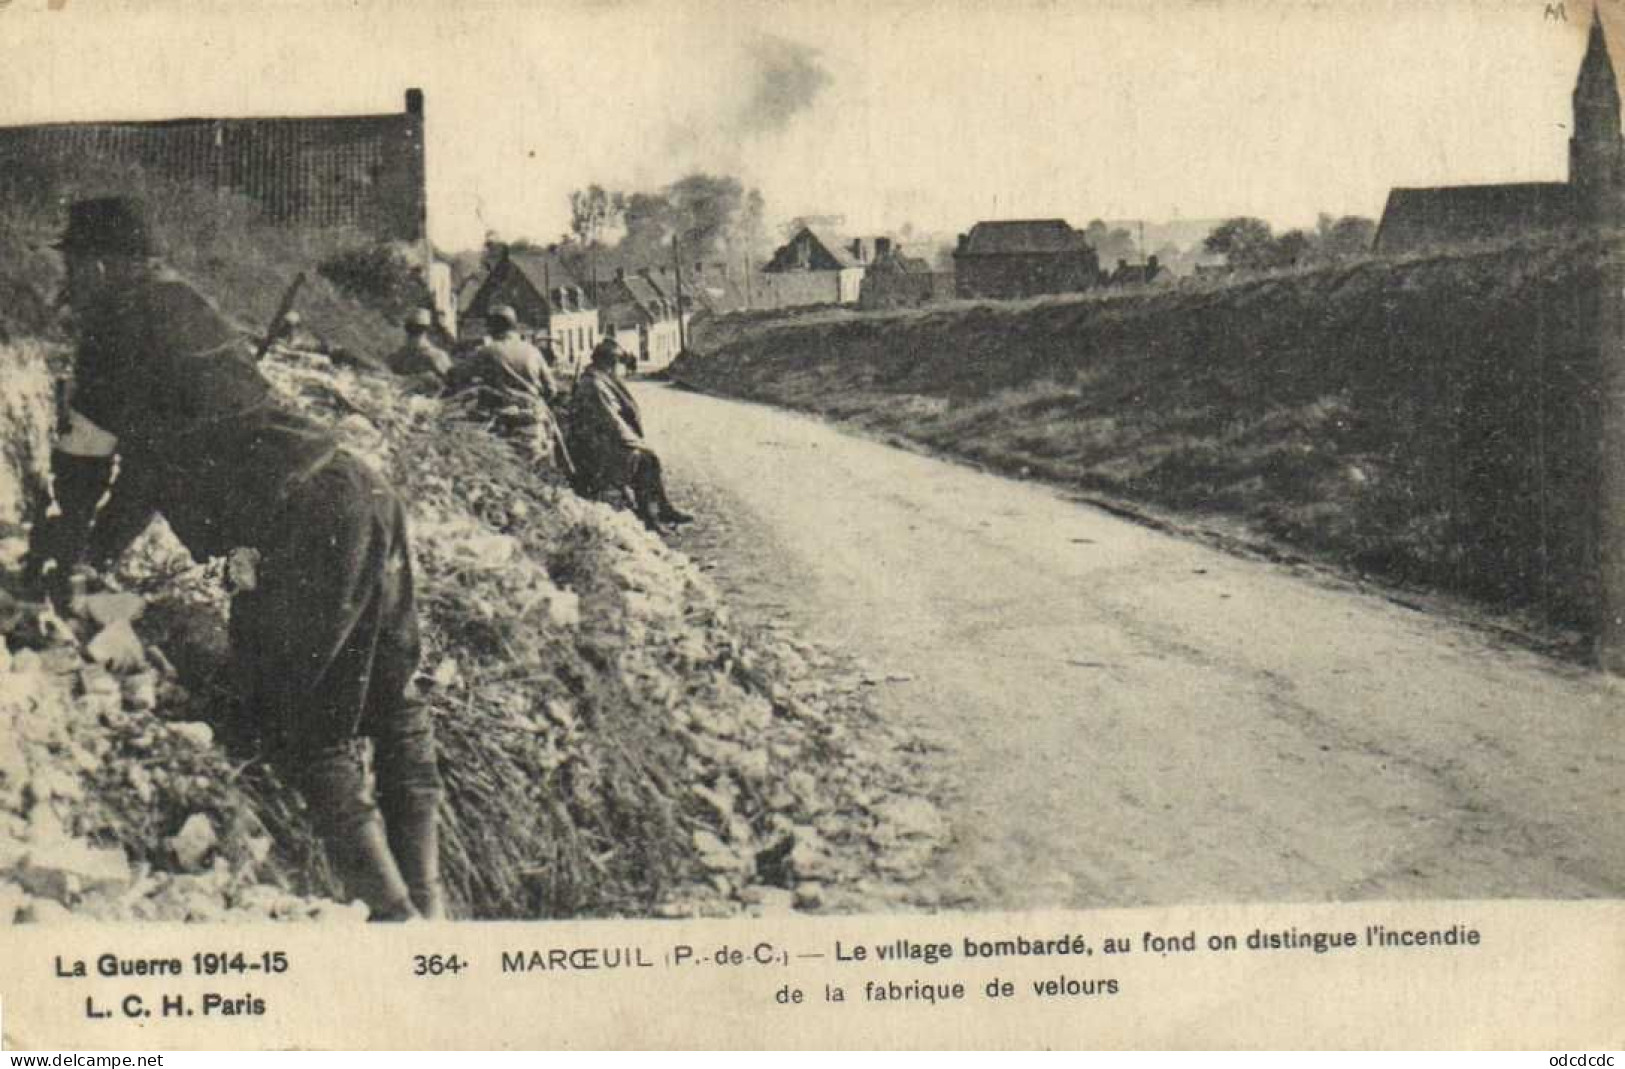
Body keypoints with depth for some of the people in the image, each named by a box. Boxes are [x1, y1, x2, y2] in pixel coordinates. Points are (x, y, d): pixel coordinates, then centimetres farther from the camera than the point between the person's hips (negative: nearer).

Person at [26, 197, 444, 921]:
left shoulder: (120, 321, 1)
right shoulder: (185, 306, 26)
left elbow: (83, 461, 7)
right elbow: (158, 446, 34)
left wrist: (58, 553, 26)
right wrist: (98, 549, 41)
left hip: (299, 531, -9)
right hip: (365, 498, 9)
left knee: (307, 732, 2)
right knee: (392, 705, 14)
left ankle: (394, 913, 2)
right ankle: (427, 899, 21)